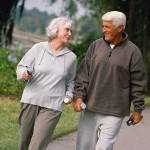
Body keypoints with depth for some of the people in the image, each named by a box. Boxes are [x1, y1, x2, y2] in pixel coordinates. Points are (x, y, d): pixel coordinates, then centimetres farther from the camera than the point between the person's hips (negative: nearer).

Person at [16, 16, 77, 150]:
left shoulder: (71, 57, 5)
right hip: (31, 101, 0)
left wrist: (69, 94, 6)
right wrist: (24, 73, -17)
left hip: (52, 107, 0)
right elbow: (21, 66, 4)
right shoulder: (38, 48, -1)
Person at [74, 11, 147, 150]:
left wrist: (138, 109, 2)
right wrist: (79, 96, -5)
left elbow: (138, 82, 1)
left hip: (114, 112, -3)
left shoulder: (132, 51, -2)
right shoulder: (96, 45, 5)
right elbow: (83, 73, 7)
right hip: (90, 108, 3)